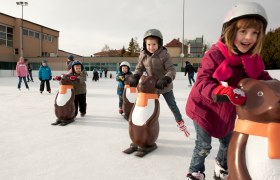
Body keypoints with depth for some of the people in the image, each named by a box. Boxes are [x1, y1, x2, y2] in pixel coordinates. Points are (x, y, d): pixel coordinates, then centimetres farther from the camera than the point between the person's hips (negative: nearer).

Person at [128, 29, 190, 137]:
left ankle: (180, 123, 36)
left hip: (165, 86, -2)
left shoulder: (164, 54, -20)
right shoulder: (143, 55, -7)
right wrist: (135, 78, -16)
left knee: (172, 105, 13)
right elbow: (139, 68, 3)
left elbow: (171, 70, -22)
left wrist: (164, 80, -38)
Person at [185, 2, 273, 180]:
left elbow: (261, 77, 1)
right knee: (204, 145, 3)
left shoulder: (254, 59, -7)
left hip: (227, 110, 6)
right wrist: (224, 91, -48)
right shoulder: (214, 55, -26)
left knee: (228, 142, 22)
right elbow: (202, 82, -32)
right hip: (205, 107, -6)